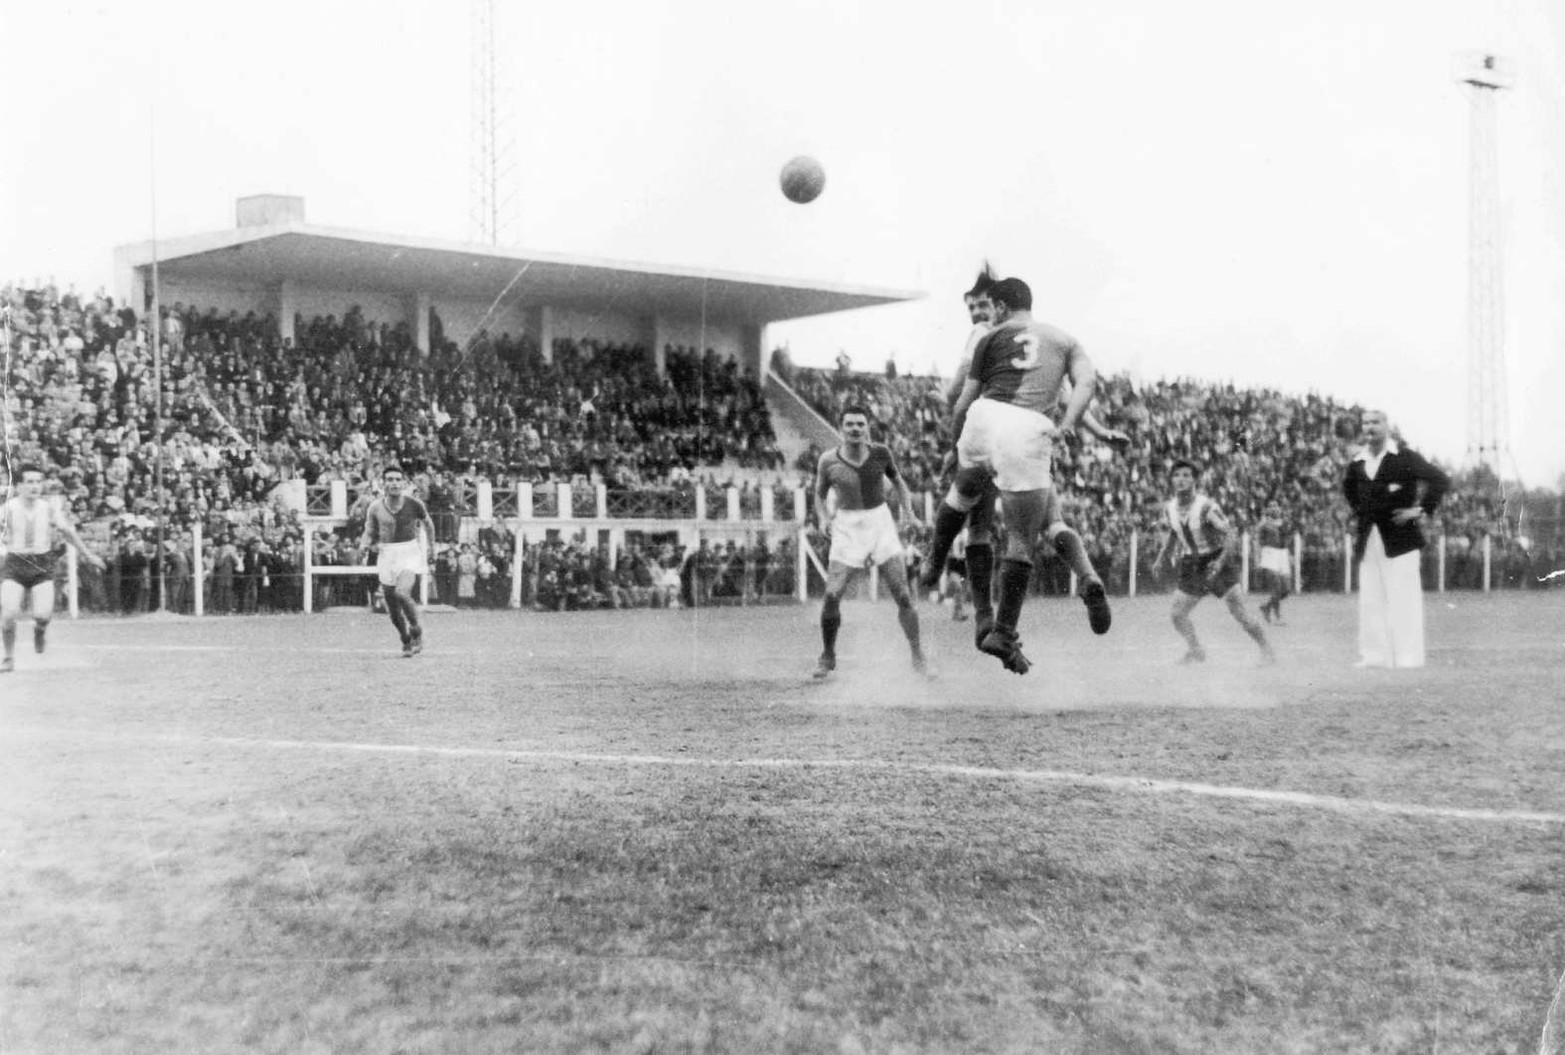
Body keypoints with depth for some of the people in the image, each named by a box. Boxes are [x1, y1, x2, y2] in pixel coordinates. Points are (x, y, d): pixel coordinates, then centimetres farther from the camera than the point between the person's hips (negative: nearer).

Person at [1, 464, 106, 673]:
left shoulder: (49, 508, 0)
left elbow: (68, 532, 13)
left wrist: (88, 555, 21)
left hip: (42, 567, 1)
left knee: (42, 614, -17)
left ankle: (40, 629, 22)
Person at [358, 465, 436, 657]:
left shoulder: (414, 504, -6)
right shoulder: (375, 508, -2)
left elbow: (428, 524, 12)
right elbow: (370, 533, 7)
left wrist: (430, 548, 12)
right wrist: (364, 544, -15)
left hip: (410, 553, -3)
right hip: (387, 555, 3)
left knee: (402, 593, -27)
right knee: (393, 610, 5)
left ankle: (416, 631, -2)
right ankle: (406, 641, 33)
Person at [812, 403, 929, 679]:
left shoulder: (880, 453, -4)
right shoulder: (828, 461, -6)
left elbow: (897, 481, 14)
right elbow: (820, 494, 10)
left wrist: (907, 512, 2)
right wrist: (823, 518, -8)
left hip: (880, 523, 1)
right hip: (847, 528, -1)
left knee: (902, 594, -6)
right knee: (832, 595, -11)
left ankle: (918, 656, 7)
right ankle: (827, 656, 8)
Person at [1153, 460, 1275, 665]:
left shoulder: (1206, 506, -20)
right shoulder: (1169, 508, -1)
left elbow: (1229, 533, -19)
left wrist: (1222, 560, -32)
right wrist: (1161, 559, 13)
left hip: (1217, 561, -6)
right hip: (1191, 566, 6)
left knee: (1239, 612, -11)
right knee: (1177, 614, -1)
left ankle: (1267, 650, 3)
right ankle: (1196, 651, 17)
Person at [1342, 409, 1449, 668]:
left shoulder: (1404, 457, -6)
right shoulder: (1357, 463, 10)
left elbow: (1441, 481, -8)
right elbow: (1348, 487, 32)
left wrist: (1422, 510, -9)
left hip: (1399, 538, -5)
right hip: (1368, 541, 6)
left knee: (1403, 599, -5)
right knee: (1370, 600, 5)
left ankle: (1408, 657, -3)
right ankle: (1374, 656, 9)